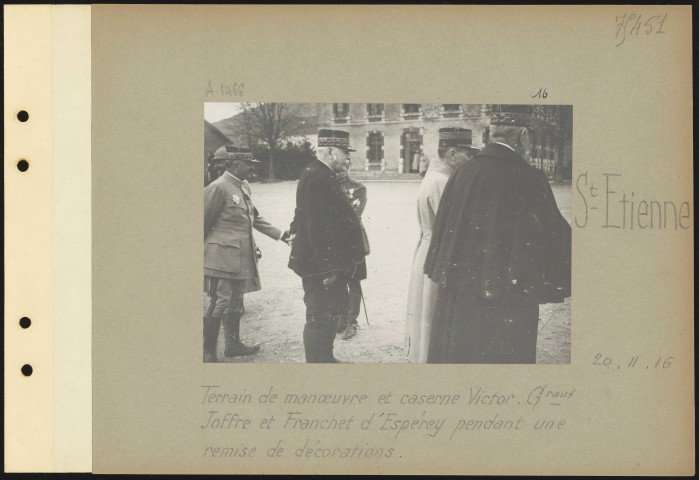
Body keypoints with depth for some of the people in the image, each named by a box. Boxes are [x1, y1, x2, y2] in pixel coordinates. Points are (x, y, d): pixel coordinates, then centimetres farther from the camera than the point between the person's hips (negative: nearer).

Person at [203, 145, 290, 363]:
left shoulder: (244, 187, 12)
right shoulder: (217, 188, -15)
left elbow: (254, 217, 22)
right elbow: (204, 222, -10)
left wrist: (279, 234, 18)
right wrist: (203, 250, -4)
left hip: (242, 257, 9)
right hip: (222, 256, -9)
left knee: (235, 303, 16)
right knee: (218, 302, -7)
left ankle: (233, 344, 27)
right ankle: (208, 352, 1)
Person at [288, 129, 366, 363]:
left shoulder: (325, 176, 13)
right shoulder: (316, 178, -20)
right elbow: (316, 227, -25)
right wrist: (328, 268, -25)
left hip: (331, 263, 11)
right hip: (321, 265, -11)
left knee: (332, 312, 20)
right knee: (321, 317, -4)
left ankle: (325, 359, 33)